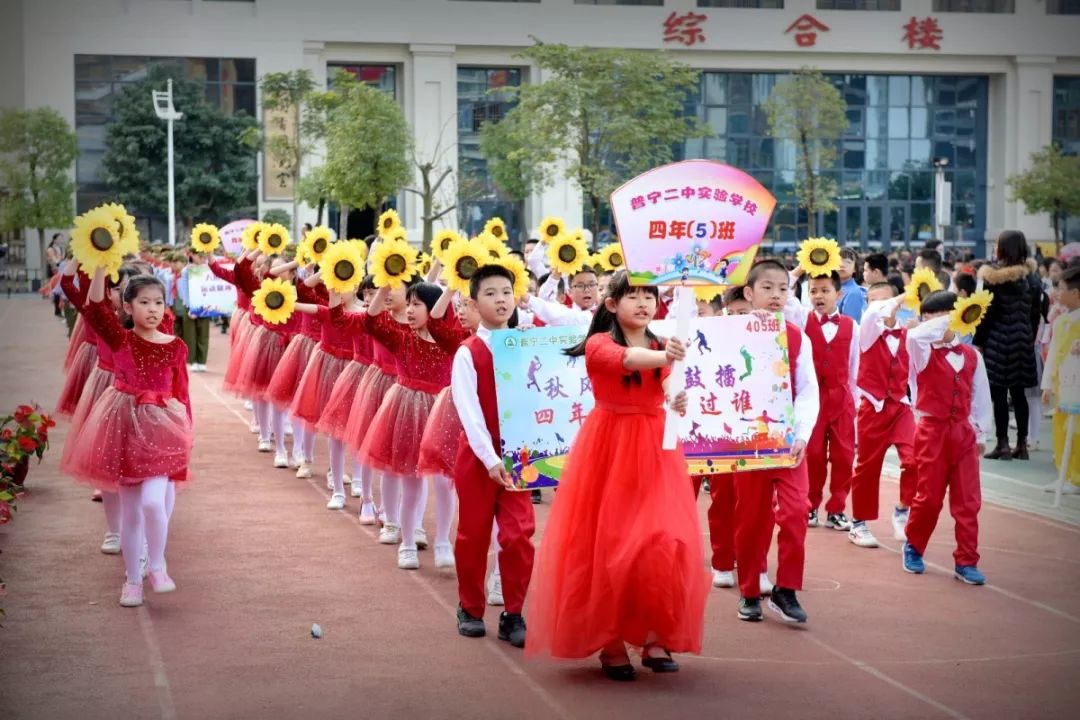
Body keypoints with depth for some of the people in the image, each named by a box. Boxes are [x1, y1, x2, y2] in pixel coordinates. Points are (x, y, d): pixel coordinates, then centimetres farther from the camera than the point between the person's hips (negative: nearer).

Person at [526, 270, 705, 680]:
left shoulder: (662, 346, 9)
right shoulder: (599, 344, -7)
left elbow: (670, 396, 1)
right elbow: (627, 359, -29)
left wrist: (680, 403, -23)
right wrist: (663, 358, -49)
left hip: (655, 450, 4)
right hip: (610, 450, -4)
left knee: (663, 542, -3)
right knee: (609, 543, -3)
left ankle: (655, 637, 9)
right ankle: (610, 643, 6)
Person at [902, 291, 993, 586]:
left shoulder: (971, 356, 5)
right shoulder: (924, 352, -3)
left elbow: (981, 397, 9)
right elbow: (915, 335, -29)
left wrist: (981, 434, 8)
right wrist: (944, 322, -23)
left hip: (964, 432, 3)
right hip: (933, 431, -3)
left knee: (968, 500, 1)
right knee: (929, 496, 3)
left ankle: (966, 562, 7)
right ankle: (913, 547, 26)